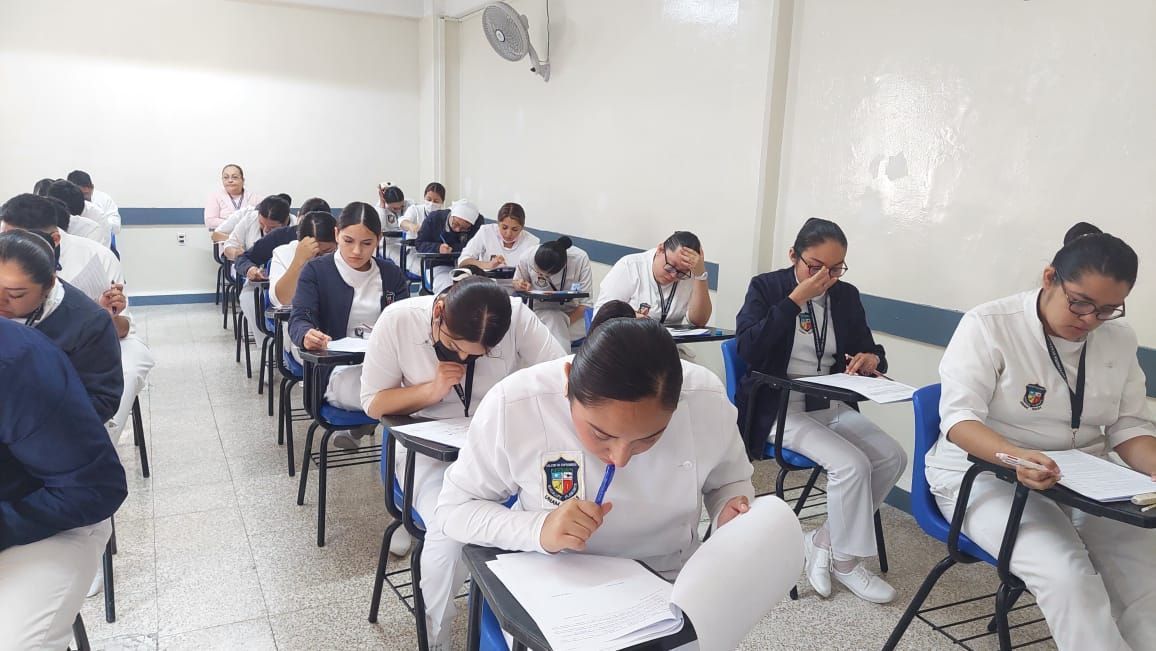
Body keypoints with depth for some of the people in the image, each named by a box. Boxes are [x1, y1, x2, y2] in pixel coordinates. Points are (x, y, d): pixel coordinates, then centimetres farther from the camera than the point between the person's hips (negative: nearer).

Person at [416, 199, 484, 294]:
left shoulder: (478, 221, -6)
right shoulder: (434, 218, -2)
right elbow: (419, 244, -1)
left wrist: (451, 248, -15)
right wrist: (438, 248, -20)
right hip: (440, 266, 0)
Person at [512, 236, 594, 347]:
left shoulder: (580, 259, -22)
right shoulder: (527, 258, -17)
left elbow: (586, 304, -18)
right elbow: (516, 282, 6)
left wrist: (563, 323, -27)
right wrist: (520, 285, -17)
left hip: (573, 312, -1)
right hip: (541, 310, 2)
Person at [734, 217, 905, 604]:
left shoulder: (847, 296, 9)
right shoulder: (766, 288, -4)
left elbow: (868, 349, 15)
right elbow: (748, 350, -19)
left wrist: (871, 360, -11)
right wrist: (796, 299, -20)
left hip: (831, 408, 6)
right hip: (781, 410, -6)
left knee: (893, 457, -15)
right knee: (852, 465, -25)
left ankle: (824, 541, -1)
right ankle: (846, 562, -2)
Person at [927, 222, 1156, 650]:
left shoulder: (1120, 338, 6)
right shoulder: (988, 325, -12)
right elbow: (959, 416, -19)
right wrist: (1015, 456, -38)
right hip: (984, 475, -5)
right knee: (1066, 576, -29)